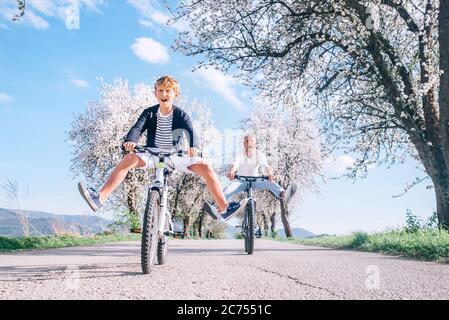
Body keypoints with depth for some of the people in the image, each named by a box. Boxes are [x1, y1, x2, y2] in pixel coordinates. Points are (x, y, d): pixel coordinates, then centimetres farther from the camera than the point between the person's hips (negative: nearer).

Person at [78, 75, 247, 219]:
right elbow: (137, 128, -15)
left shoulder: (181, 114, -2)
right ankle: (100, 197, -35)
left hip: (175, 155, 0)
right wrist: (130, 140, -38)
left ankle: (224, 207, -16)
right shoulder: (149, 112, 0)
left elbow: (190, 131, -17)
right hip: (152, 154, 0)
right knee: (129, 159, -29)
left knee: (205, 166, -20)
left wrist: (193, 146, -40)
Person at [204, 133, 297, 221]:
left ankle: (283, 195, -57)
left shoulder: (260, 155, -5)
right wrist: (231, 172, -52)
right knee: (229, 188, -30)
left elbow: (265, 166, -24)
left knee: (269, 182, -29)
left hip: (255, 180, 1)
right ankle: (217, 209, -50)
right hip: (241, 180, -1)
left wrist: (270, 174, -48)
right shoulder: (240, 155, -6)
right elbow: (235, 164, -27)